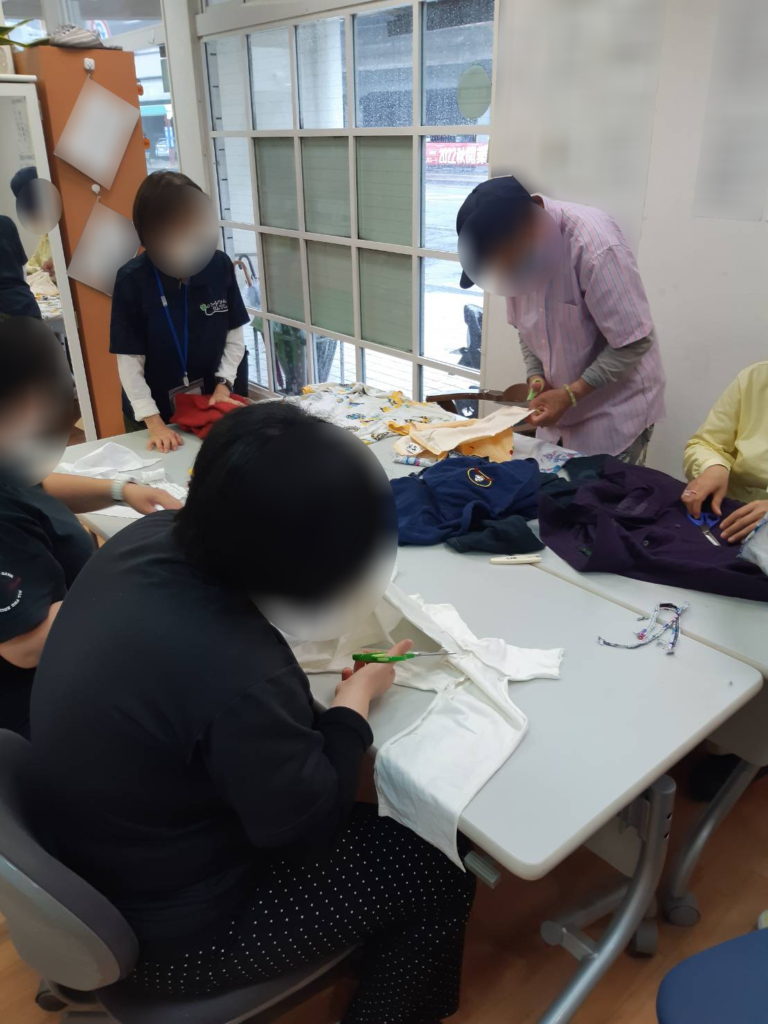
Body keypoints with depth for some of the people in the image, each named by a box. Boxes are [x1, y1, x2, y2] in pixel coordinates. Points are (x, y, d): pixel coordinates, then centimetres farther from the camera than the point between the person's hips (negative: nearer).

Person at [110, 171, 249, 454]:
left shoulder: (219, 265, -8)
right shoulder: (131, 279, -15)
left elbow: (235, 334, 0)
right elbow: (129, 359, -14)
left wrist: (224, 383, -12)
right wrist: (153, 422, -19)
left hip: (214, 401, 2)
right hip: (157, 407, -2)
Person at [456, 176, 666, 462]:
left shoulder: (596, 245, -27)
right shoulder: (518, 247, -5)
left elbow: (634, 343, -23)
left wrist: (571, 394, -23)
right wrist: (536, 376, -7)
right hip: (560, 402, 6)